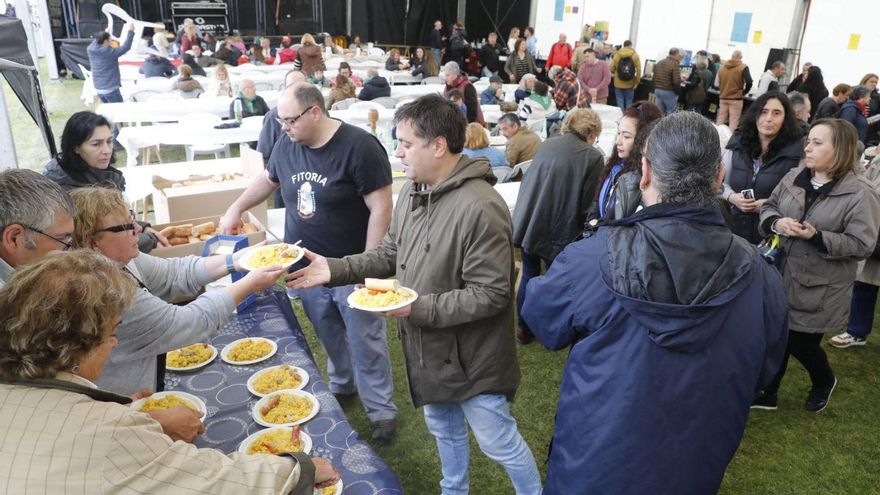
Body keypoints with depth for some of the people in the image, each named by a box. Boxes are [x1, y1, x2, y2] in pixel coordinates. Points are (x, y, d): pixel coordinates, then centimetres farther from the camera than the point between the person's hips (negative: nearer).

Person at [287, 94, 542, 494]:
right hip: (428, 349, 8)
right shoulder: (412, 190, 0)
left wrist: (420, 309, -29)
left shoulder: (480, 207, -29)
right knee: (443, 430, 28)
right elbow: (390, 253, 8)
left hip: (471, 356, -8)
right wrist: (336, 269, -4)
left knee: (499, 443, 12)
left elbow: (491, 294, -28)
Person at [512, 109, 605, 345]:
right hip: (558, 233, -4)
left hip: (528, 225, 4)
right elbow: (586, 203, -9)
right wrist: (577, 225, 9)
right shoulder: (593, 157, -9)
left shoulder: (547, 145, 5)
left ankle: (524, 329, 31)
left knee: (529, 275, 20)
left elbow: (526, 182, 11)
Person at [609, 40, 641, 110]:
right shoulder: (635, 55, -1)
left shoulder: (617, 54, 0)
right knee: (628, 103, 8)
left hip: (618, 84, 0)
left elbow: (612, 69, -2)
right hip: (630, 84, 0)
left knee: (620, 102, 4)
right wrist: (637, 82, -2)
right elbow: (639, 70, -8)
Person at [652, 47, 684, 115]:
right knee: (671, 114, 1)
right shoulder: (675, 65, -15)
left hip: (657, 90, 7)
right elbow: (677, 81, -22)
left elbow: (654, 77, 15)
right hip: (669, 92, -7)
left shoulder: (659, 63, 9)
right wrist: (681, 79, -2)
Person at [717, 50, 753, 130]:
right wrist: (744, 92, 0)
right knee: (734, 121, -2)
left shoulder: (722, 68, 8)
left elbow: (718, 83, 9)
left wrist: (723, 92, 15)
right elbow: (749, 82, -15)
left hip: (723, 98, 4)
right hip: (736, 99, -4)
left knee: (720, 120, 9)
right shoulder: (743, 67, -6)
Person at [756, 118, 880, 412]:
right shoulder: (794, 177, 1)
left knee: (801, 345, 8)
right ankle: (767, 393, 32)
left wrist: (816, 237, -25)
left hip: (819, 288, -4)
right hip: (781, 276, 5)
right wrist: (776, 223, -13)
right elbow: (768, 206, 10)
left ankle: (824, 382, 42)